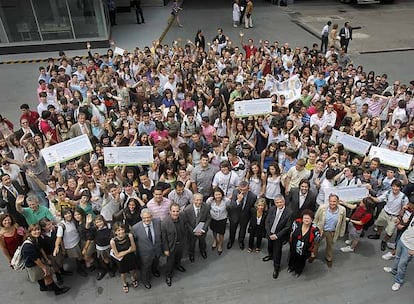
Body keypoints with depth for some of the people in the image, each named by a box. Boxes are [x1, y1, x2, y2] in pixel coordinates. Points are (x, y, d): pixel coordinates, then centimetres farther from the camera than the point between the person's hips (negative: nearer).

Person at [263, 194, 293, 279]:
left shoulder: (289, 213, -21)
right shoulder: (272, 209, -10)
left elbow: (287, 227, -15)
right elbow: (267, 222, -5)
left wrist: (277, 235, -17)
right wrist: (269, 234, -12)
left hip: (279, 236, -4)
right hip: (270, 234, 4)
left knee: (277, 252, 7)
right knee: (270, 247, 27)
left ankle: (276, 268, 31)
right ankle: (270, 255, 59)